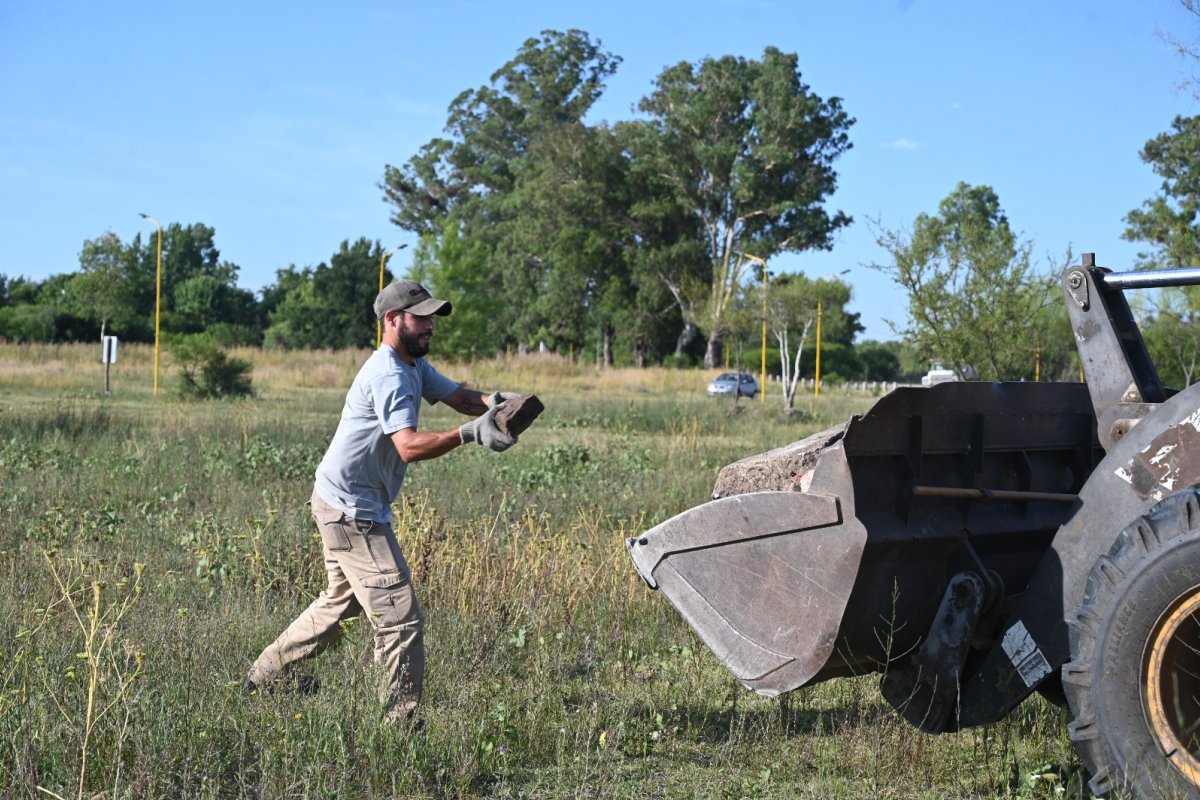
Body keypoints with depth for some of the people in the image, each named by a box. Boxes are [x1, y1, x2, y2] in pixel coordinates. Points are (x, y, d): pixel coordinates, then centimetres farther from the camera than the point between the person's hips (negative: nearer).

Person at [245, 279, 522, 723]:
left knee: (342, 600, 28)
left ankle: (267, 673, 41)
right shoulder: (389, 376, -23)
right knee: (401, 618, -10)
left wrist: (490, 402, -18)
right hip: (351, 511, -11)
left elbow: (458, 395, 4)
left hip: (346, 506, 11)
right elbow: (409, 446, -35)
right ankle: (400, 722, -3)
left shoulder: (414, 366, 10)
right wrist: (469, 433, -47)